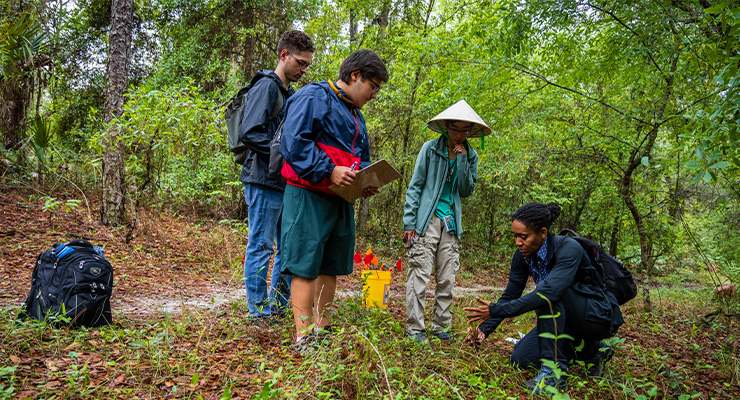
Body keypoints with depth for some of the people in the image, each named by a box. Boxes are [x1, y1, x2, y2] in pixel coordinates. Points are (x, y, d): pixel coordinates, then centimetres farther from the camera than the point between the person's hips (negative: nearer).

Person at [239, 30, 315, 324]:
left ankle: (278, 308, 24)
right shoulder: (267, 86, -8)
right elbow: (249, 133, -18)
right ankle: (259, 312, 9)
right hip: (265, 182, -9)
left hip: (287, 184, 9)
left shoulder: (290, 93, 20)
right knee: (260, 248, -1)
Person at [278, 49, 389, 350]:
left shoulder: (355, 114, 21)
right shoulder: (314, 97, -7)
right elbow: (294, 143, -17)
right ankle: (303, 337, 1)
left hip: (340, 199, 9)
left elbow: (361, 159, 26)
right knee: (305, 266, -5)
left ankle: (321, 329, 24)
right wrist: (328, 171, -24)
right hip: (309, 196, -9)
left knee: (330, 267, 13)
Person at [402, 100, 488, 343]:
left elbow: (467, 190, 2)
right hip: (427, 220, -4)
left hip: (450, 222, 4)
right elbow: (415, 186, -2)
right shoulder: (431, 149, -1)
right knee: (420, 273, -6)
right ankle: (414, 328, 2)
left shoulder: (470, 156, 10)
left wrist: (462, 159, -7)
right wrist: (409, 222, -9)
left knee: (447, 278, 6)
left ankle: (441, 326, 18)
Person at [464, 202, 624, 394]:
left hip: (599, 316, -8)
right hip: (566, 319, 8)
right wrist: (485, 328, -15)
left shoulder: (569, 249, -30)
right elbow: (510, 296, -2)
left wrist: (496, 310, -45)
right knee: (521, 359, -1)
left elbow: (551, 291, -44)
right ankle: (590, 350, 13)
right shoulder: (523, 255, -8)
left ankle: (554, 369, -26)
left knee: (547, 291, -32)